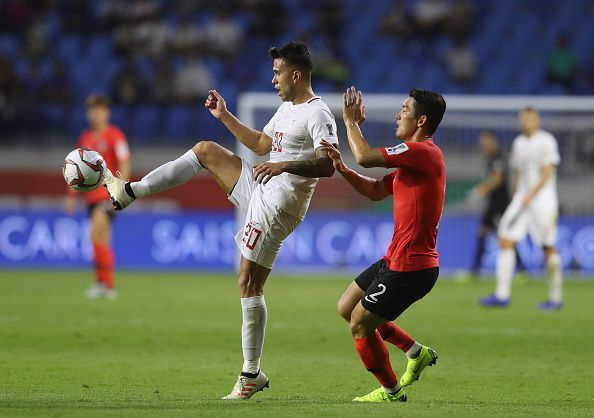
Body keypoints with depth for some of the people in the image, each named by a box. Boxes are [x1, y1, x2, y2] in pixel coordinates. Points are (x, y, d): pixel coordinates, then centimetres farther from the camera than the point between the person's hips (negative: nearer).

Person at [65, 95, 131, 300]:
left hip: (109, 194, -7)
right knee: (102, 240, 8)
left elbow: (124, 165, -9)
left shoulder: (114, 135, -6)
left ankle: (102, 281, -19)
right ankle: (108, 285, 12)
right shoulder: (85, 137, 14)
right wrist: (71, 195, 17)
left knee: (96, 233, -20)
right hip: (92, 196, 7)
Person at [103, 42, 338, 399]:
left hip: (277, 206, -10)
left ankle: (252, 374, -3)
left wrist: (284, 165, -39)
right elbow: (262, 144, 31)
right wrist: (225, 117, 26)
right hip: (261, 190, 10)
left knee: (249, 284, -9)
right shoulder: (287, 108, 16)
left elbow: (328, 165, -27)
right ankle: (129, 192, 17)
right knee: (205, 150, 12)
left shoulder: (318, 114, -15)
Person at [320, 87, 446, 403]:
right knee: (346, 308, 18)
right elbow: (375, 191, 19)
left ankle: (391, 391, 17)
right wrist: (342, 169, 4)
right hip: (397, 260, 10)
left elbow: (366, 157, -24)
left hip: (409, 267, -10)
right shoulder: (415, 157, 15)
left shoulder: (423, 152, -18)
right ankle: (416, 352, 23)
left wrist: (351, 121, -7)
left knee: (360, 326, 0)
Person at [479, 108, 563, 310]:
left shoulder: (546, 141, -6)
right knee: (505, 240, -6)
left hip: (542, 197, -6)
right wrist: (516, 199, 16)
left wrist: (531, 194, -20)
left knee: (548, 247, -4)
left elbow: (547, 173, -12)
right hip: (522, 198, 6)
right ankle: (502, 295, -8)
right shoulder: (519, 143, 15)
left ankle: (555, 297, 5)